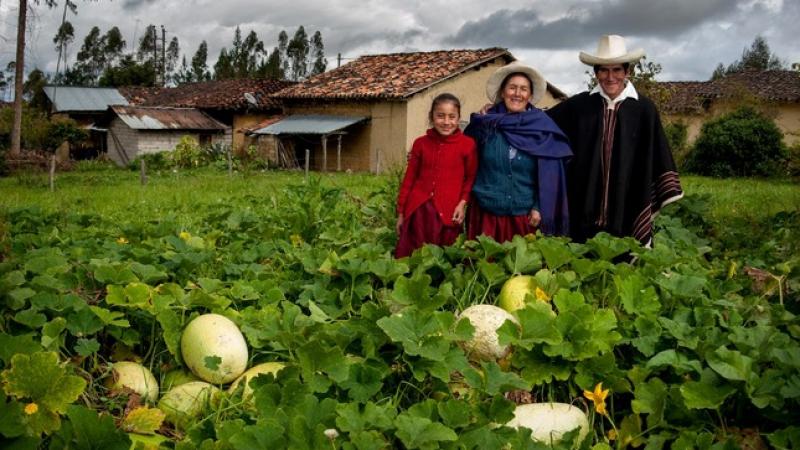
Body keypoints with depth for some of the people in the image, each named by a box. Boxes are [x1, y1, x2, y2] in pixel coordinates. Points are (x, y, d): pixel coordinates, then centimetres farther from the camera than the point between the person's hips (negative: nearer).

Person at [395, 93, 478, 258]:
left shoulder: (467, 144, -3)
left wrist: (463, 202, -8)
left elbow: (471, 177, 6)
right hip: (419, 210, 2)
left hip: (448, 213, -2)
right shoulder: (420, 143, 5)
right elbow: (409, 179, 11)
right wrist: (401, 212, 11)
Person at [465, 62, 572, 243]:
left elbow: (548, 174, -1)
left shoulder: (541, 127, -2)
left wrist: (539, 208, -5)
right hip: (487, 214, 1)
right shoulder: (487, 123, 1)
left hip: (526, 216, 0)